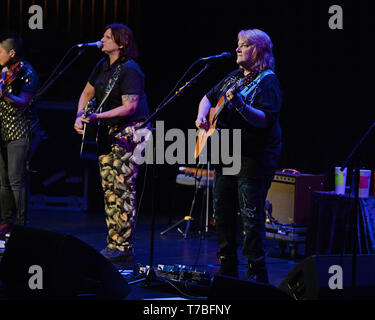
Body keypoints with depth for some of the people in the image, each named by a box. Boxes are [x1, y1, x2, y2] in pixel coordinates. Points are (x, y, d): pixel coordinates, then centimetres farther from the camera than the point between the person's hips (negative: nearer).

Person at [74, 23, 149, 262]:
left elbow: (130, 107, -21)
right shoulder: (103, 66, 12)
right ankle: (113, 244, 14)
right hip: (108, 133, 9)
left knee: (123, 189, -10)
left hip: (128, 132, -9)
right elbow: (87, 93, 21)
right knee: (108, 188, 8)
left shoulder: (129, 70, -15)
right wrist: (80, 116, 4)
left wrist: (99, 116, -25)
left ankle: (124, 247, -8)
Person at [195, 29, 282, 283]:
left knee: (251, 214, -11)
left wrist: (241, 107, -36)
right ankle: (228, 267, 20)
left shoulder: (267, 81, -10)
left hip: (254, 156, -8)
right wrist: (201, 117, 11)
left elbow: (266, 120, -22)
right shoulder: (235, 77, 15)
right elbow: (209, 97, 29)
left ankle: (257, 271, -6)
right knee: (222, 211, 10)